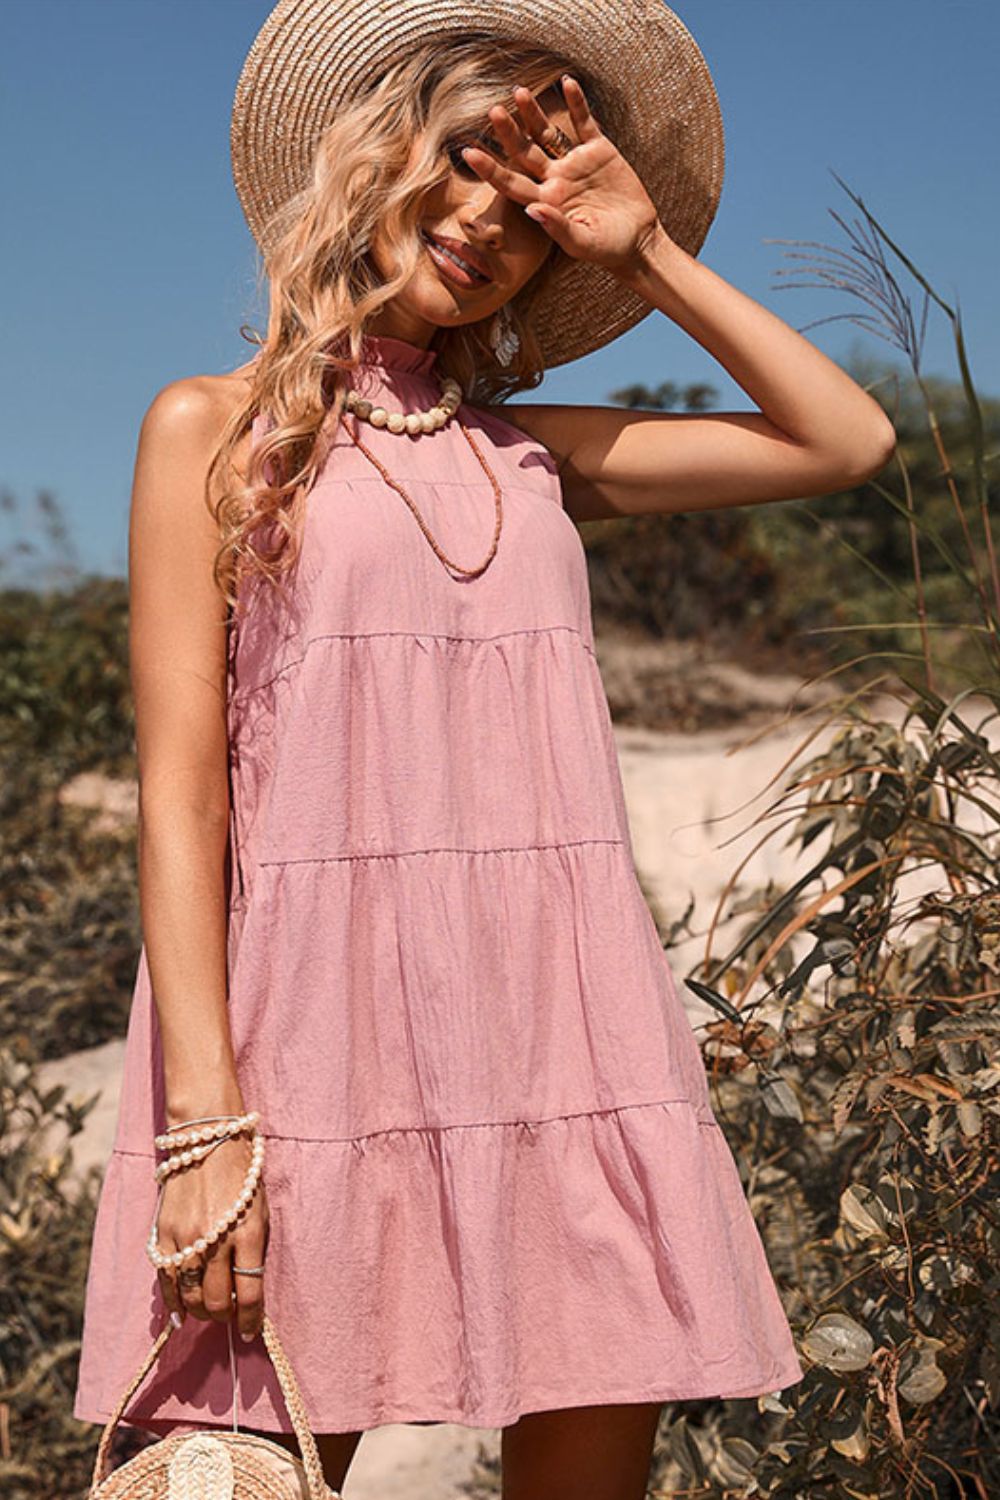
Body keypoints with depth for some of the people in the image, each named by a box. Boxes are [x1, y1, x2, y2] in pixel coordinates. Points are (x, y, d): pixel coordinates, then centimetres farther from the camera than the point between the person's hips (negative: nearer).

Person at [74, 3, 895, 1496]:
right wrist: (204, 1121, -11)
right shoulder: (216, 428, 6)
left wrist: (649, 254, 14)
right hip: (322, 1020, -3)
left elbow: (847, 440, 16)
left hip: (562, 1014, 4)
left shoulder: (533, 453, 17)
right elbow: (181, 792, -2)